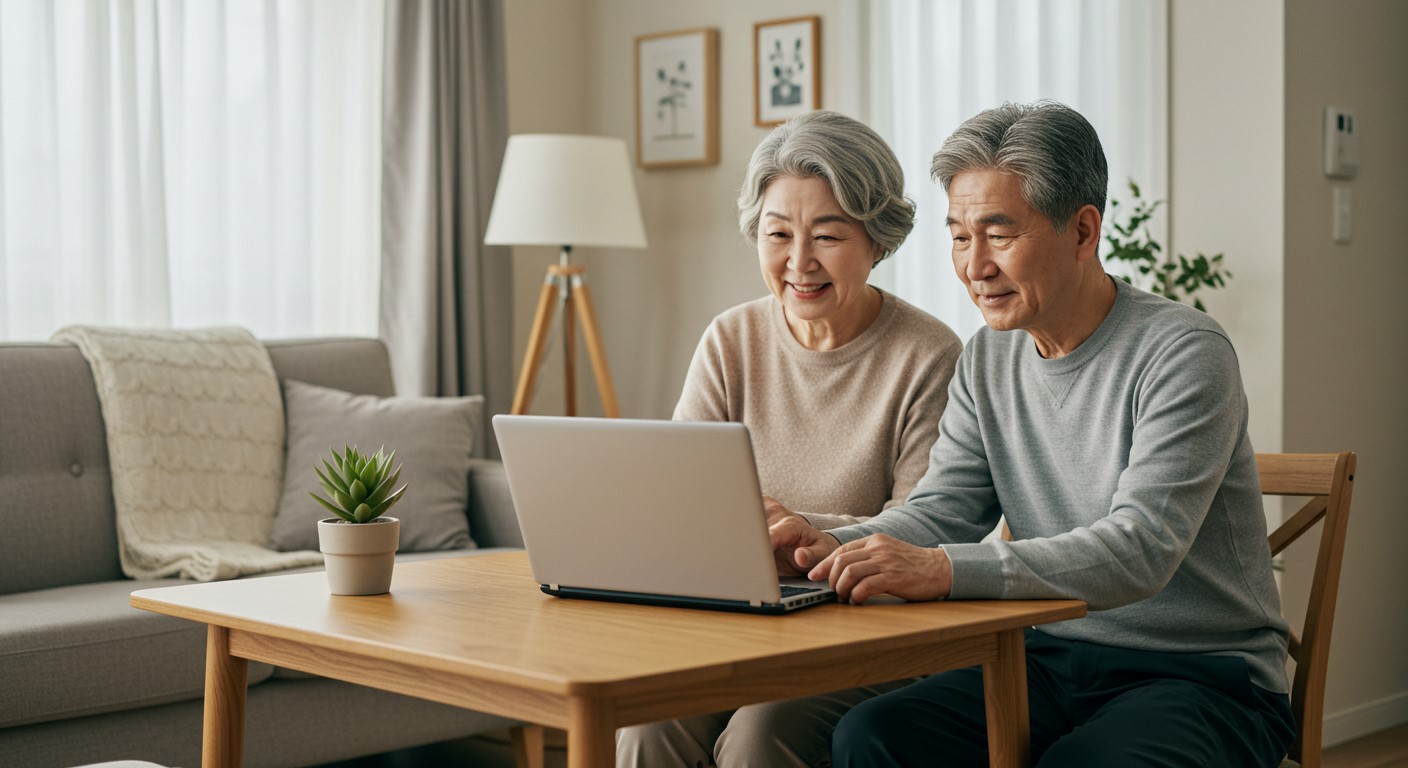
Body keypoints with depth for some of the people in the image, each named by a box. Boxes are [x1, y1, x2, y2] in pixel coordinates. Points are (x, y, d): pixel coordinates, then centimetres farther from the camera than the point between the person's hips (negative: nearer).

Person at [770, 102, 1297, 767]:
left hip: (1202, 674, -5)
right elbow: (939, 510, 5)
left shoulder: (1184, 355, -14)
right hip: (1055, 657, 6)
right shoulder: (988, 358, 9)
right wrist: (837, 548, -17)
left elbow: (1139, 551, -26)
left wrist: (947, 569, -37)